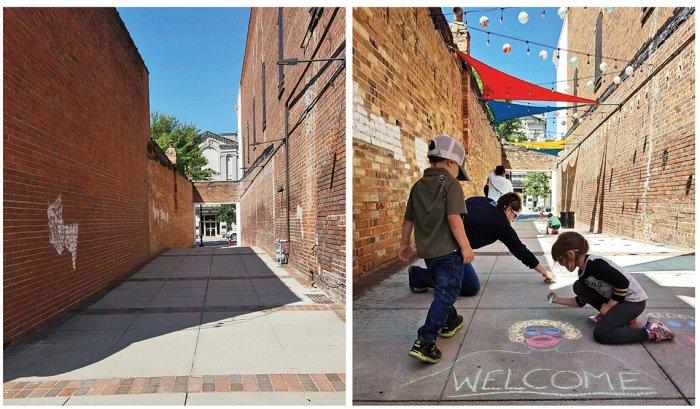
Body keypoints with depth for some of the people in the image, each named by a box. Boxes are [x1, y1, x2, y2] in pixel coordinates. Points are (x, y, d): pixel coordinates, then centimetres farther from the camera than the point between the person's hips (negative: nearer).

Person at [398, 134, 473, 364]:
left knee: (443, 287, 26)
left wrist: (404, 244, 23)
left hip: (427, 250, 7)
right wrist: (466, 247, -15)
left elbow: (408, 219, 13)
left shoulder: (418, 186, 9)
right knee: (446, 293, -2)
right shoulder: (451, 184, -10)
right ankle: (424, 343, -10)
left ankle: (450, 322, 46)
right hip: (449, 250, -7)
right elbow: (454, 218, -20)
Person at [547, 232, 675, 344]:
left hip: (634, 300, -10)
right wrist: (558, 300, 19)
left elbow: (623, 282, -25)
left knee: (601, 334, -25)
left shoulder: (594, 264, -23)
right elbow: (581, 301, 19)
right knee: (578, 286, 2)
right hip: (616, 299, 10)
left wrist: (609, 305, -15)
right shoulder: (583, 272, 8)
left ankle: (650, 332, -11)